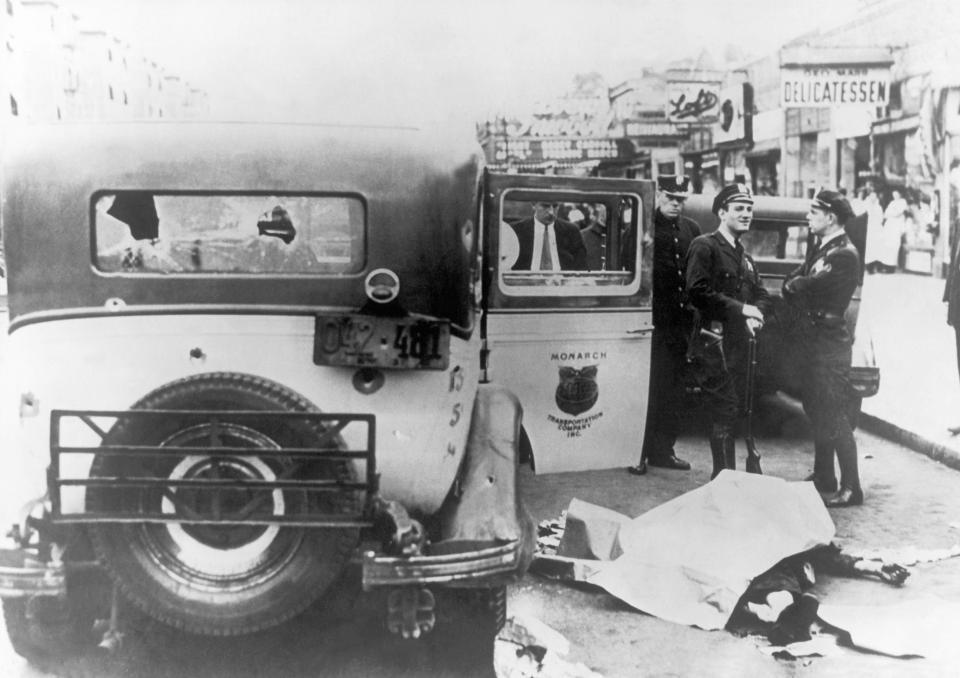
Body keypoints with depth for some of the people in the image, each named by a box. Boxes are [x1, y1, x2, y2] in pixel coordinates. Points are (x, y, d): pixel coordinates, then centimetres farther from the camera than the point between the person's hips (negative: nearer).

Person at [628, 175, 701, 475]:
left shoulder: (691, 229, 13)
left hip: (682, 320, 5)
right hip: (652, 320, -5)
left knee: (673, 388, 10)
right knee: (647, 386, -5)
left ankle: (663, 449, 19)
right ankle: (638, 453, 2)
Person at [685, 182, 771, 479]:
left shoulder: (743, 255, 22)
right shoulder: (704, 246, -6)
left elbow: (762, 295, 21)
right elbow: (697, 291, -18)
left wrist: (755, 315, -1)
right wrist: (740, 308, -15)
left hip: (740, 343, 9)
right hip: (715, 341, -8)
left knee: (739, 409, 10)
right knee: (724, 413, -9)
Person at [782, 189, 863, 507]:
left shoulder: (845, 255, -16)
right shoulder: (820, 249, 14)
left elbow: (807, 287, -22)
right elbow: (791, 282, 10)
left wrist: (794, 285, -3)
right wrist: (797, 290, -10)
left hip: (830, 344, -9)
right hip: (812, 341, 10)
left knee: (835, 418, -6)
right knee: (818, 412, 17)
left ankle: (850, 488, 1)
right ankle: (823, 477, 28)